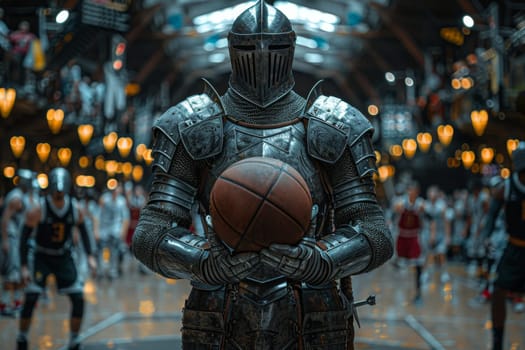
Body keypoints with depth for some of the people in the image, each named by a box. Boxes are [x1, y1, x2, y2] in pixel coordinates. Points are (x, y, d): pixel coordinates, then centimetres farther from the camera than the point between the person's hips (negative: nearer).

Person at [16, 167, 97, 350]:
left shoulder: (75, 209, -10)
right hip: (42, 258, -3)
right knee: (30, 299, -12)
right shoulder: (38, 210, -20)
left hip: (64, 258, 3)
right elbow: (24, 238, -13)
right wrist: (24, 267, -17)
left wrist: (90, 256, -1)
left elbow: (83, 231, 7)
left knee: (78, 299, -5)